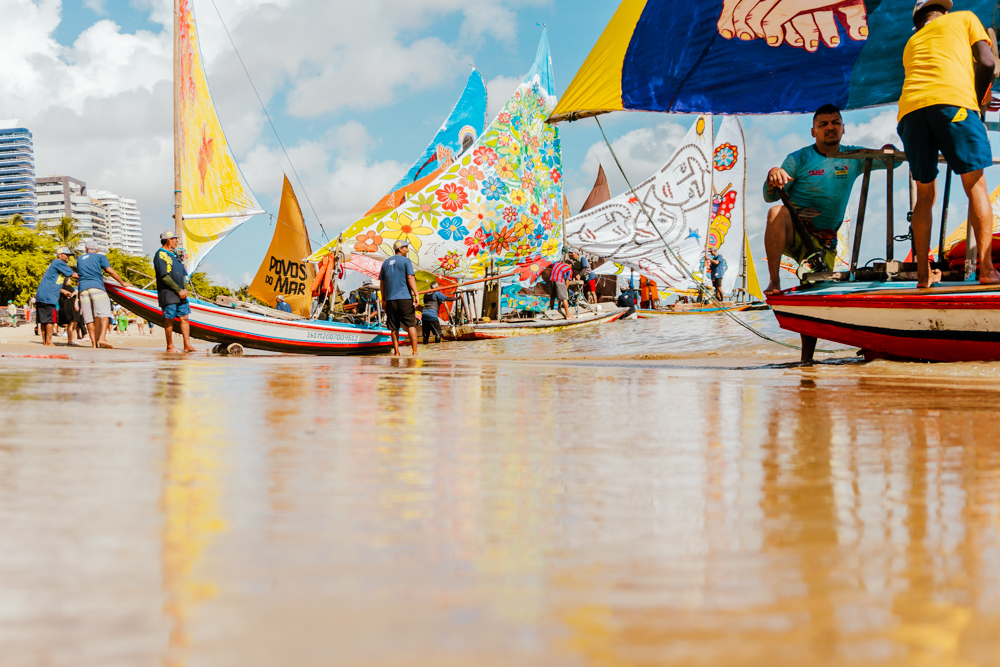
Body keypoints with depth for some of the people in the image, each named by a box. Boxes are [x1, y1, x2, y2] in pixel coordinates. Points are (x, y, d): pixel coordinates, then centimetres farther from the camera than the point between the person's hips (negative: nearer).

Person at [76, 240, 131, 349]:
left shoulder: (79, 259, 24)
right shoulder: (100, 257, 12)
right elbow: (110, 271, 2)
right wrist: (123, 282, 7)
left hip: (83, 289, 4)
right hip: (97, 287, -4)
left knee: (89, 318, 2)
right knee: (104, 313, -11)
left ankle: (94, 342, -4)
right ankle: (102, 338, -30)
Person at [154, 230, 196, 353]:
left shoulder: (173, 255, 21)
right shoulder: (161, 255, -8)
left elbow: (183, 273, 20)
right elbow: (164, 276, -17)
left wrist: (185, 289, 2)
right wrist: (179, 290, -15)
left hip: (181, 294, 8)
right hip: (168, 294, -8)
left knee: (184, 318, 4)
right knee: (169, 319, -3)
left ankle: (187, 345, 4)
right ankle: (170, 346, 4)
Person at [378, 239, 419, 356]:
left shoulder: (386, 263, 15)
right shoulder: (406, 261, -1)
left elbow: (381, 282, 16)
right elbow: (410, 278, -11)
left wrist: (383, 300, 20)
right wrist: (416, 294, -13)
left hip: (390, 299, 4)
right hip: (405, 298, -4)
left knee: (394, 328, 7)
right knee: (411, 324, -2)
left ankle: (396, 353, 6)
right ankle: (415, 352, -10)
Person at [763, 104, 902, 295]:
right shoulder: (799, 159, -2)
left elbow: (894, 160, 8)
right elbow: (770, 197, -6)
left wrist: (889, 149, -18)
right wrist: (773, 175, -30)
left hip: (823, 240, 3)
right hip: (793, 231, -3)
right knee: (777, 212, -36)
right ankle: (774, 282, -32)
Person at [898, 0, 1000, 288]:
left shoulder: (911, 43, 35)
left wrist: (973, 102, 37)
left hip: (910, 109, 4)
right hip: (953, 98, -4)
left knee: (925, 194, 11)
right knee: (975, 185, -1)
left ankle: (923, 273, 5)